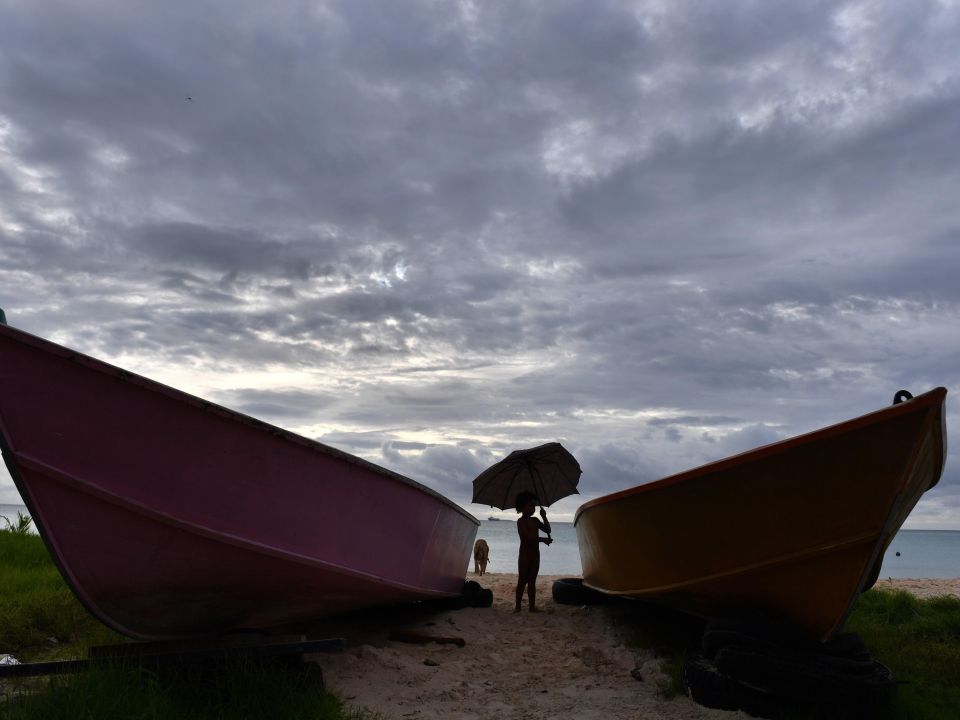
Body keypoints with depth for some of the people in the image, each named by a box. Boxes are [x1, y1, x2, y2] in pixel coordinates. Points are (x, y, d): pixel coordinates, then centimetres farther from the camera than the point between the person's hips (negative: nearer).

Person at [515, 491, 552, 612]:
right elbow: (527, 537, -22)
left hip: (535, 554, 7)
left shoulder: (535, 520, 13)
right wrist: (543, 539, -27)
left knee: (532, 581, 7)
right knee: (522, 581, -2)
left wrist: (544, 517, 1)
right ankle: (518, 606, 3)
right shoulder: (521, 521, -10)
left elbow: (547, 530, 12)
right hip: (525, 554, -7)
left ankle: (532, 606, 8)